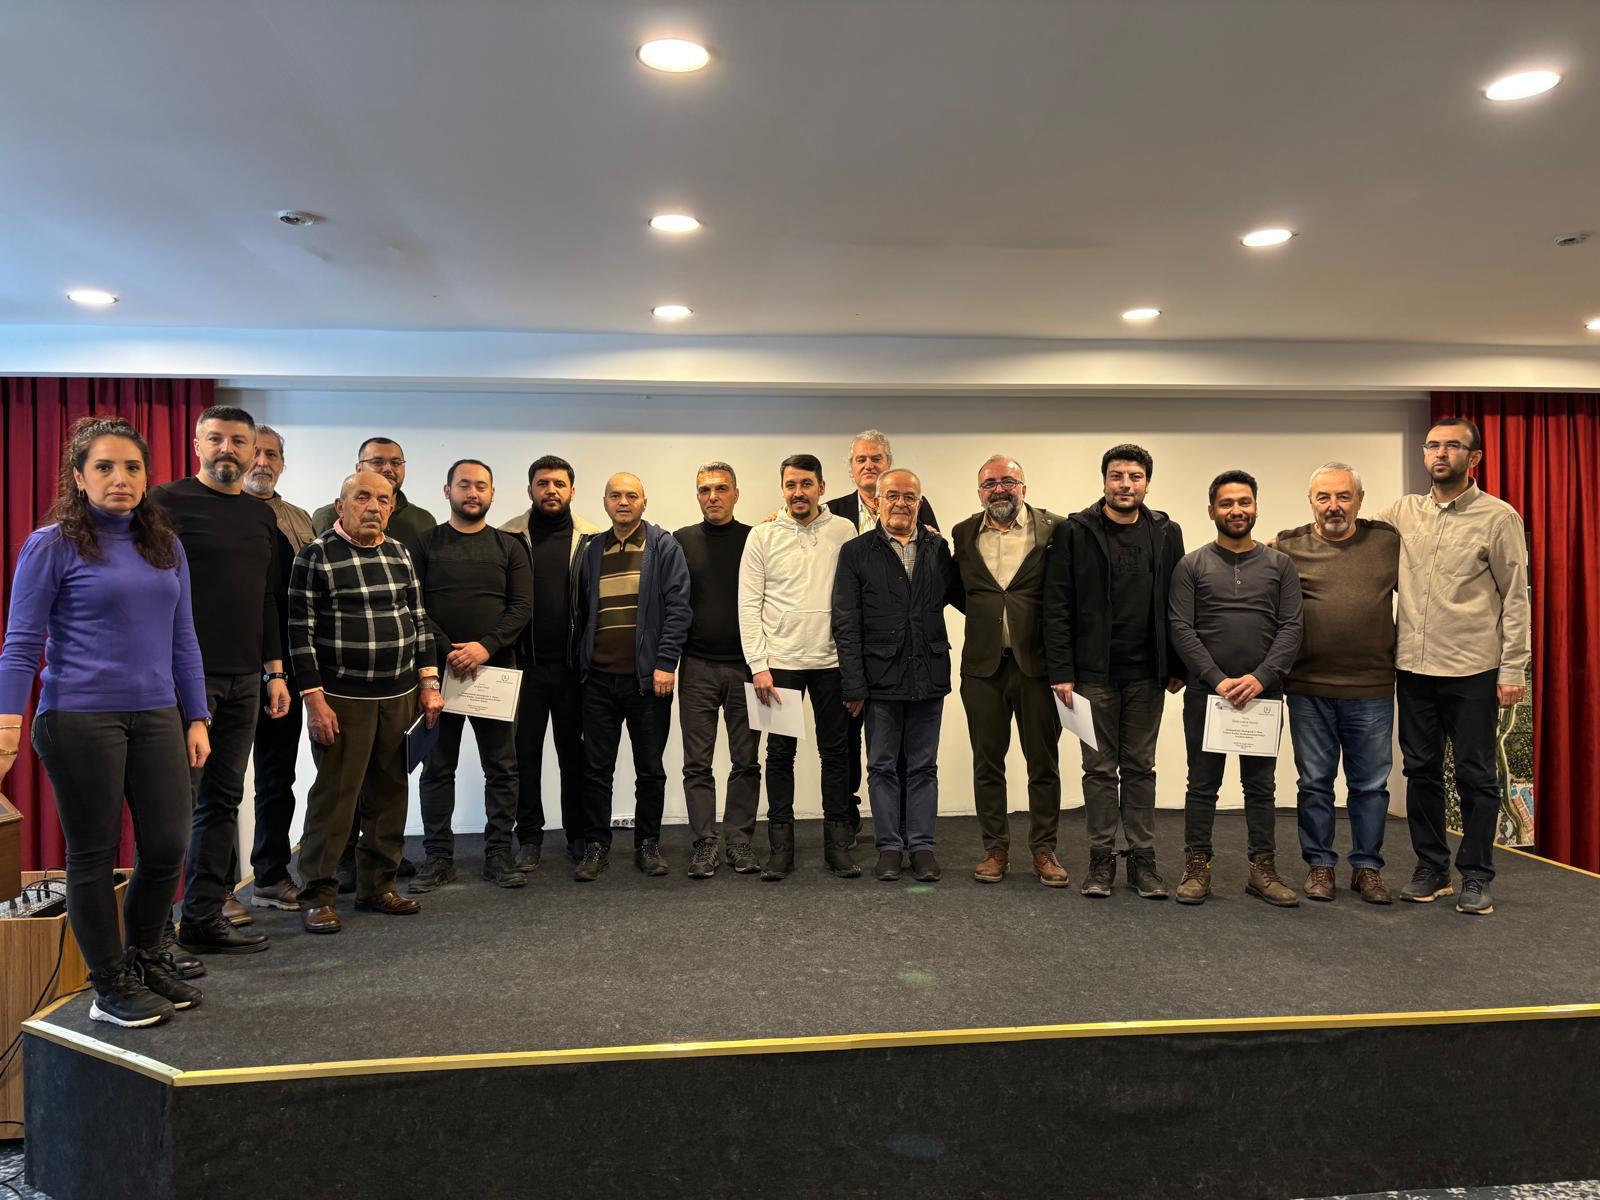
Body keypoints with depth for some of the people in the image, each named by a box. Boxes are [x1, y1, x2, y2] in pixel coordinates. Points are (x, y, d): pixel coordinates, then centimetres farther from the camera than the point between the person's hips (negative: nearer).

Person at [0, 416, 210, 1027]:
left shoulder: (165, 545, 10)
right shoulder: (51, 545, -4)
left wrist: (196, 719, 11)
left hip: (156, 718, 5)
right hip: (80, 720, -5)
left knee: (168, 848, 7)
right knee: (94, 855, 6)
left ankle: (145, 958, 31)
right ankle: (111, 987, 21)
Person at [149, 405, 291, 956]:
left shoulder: (262, 516, 15)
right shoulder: (166, 502, -4)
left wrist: (275, 671, 15)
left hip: (245, 679, 6)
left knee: (223, 800, 9)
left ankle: (205, 916, 17)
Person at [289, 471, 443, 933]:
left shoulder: (399, 554, 11)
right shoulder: (316, 555, -5)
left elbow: (418, 620, 14)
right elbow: (300, 630, -8)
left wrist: (428, 682, 8)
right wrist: (315, 699, -13)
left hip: (401, 698, 6)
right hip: (343, 700, -5)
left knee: (389, 793, 10)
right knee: (334, 795, -1)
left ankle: (377, 886, 23)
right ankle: (317, 895, 11)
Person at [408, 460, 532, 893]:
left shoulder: (509, 547, 8)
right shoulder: (424, 544, 6)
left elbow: (522, 606, 0)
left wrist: (486, 646, -14)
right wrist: (447, 651, -14)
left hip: (496, 669, 1)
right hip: (439, 669, -1)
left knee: (502, 767, 3)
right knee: (437, 768, 5)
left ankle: (499, 854, 12)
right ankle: (438, 857, 14)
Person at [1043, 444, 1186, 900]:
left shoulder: (1166, 533, 5)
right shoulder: (1075, 532, -3)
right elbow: (1057, 607, -5)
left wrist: (1177, 667, 3)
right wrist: (1061, 672, -10)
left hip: (1147, 674, 2)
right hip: (1094, 673, -2)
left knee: (1140, 768, 10)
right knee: (1099, 769, 6)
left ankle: (1142, 860, 18)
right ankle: (1102, 859, 15)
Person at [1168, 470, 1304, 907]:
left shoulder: (1279, 564, 7)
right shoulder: (1192, 565, 2)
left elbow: (1291, 628, 0)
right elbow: (1181, 629, -4)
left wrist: (1261, 678, -13)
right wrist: (1218, 680, -12)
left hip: (1263, 692, 2)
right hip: (1206, 692, -1)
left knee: (1261, 785, 9)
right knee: (1202, 784, 5)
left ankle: (1263, 869, 19)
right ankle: (1197, 867, 14)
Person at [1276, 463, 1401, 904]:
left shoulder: (1388, 541, 4)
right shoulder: (1288, 547, -1)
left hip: (1372, 688, 1)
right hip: (1309, 689, -1)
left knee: (1371, 785, 10)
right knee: (1315, 783, 10)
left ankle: (1367, 867, 24)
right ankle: (1319, 865, 23)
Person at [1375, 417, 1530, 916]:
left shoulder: (1499, 517, -3)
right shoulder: (1403, 511, 7)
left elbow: (1515, 597, -4)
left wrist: (1513, 669, -8)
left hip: (1473, 671, -4)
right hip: (1413, 667, 4)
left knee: (1476, 776, 5)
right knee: (1421, 771, 11)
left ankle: (1476, 877, 18)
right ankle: (1431, 869, 24)